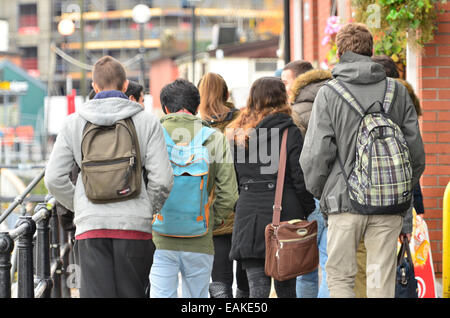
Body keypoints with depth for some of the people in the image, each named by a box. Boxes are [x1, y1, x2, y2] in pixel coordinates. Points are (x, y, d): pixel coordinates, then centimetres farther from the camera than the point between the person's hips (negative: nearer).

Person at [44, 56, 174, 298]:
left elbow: (54, 179, 3)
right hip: (134, 224, 0)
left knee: (96, 293, -2)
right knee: (132, 293, 10)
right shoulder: (147, 121, 2)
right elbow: (162, 178, -4)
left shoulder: (74, 123, 6)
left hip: (91, 224, 0)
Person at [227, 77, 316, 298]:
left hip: (248, 213, 2)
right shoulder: (289, 132, -3)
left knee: (257, 288, 1)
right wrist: (307, 213, 3)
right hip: (284, 212, -2)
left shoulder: (236, 133, 8)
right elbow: (300, 178, -6)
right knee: (285, 288, 8)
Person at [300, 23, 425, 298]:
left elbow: (316, 153, -8)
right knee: (382, 282, 6)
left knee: (340, 278, 8)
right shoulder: (398, 92, 5)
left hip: (345, 202, -2)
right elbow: (416, 150, 6)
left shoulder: (329, 93, -4)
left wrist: (317, 191, 8)